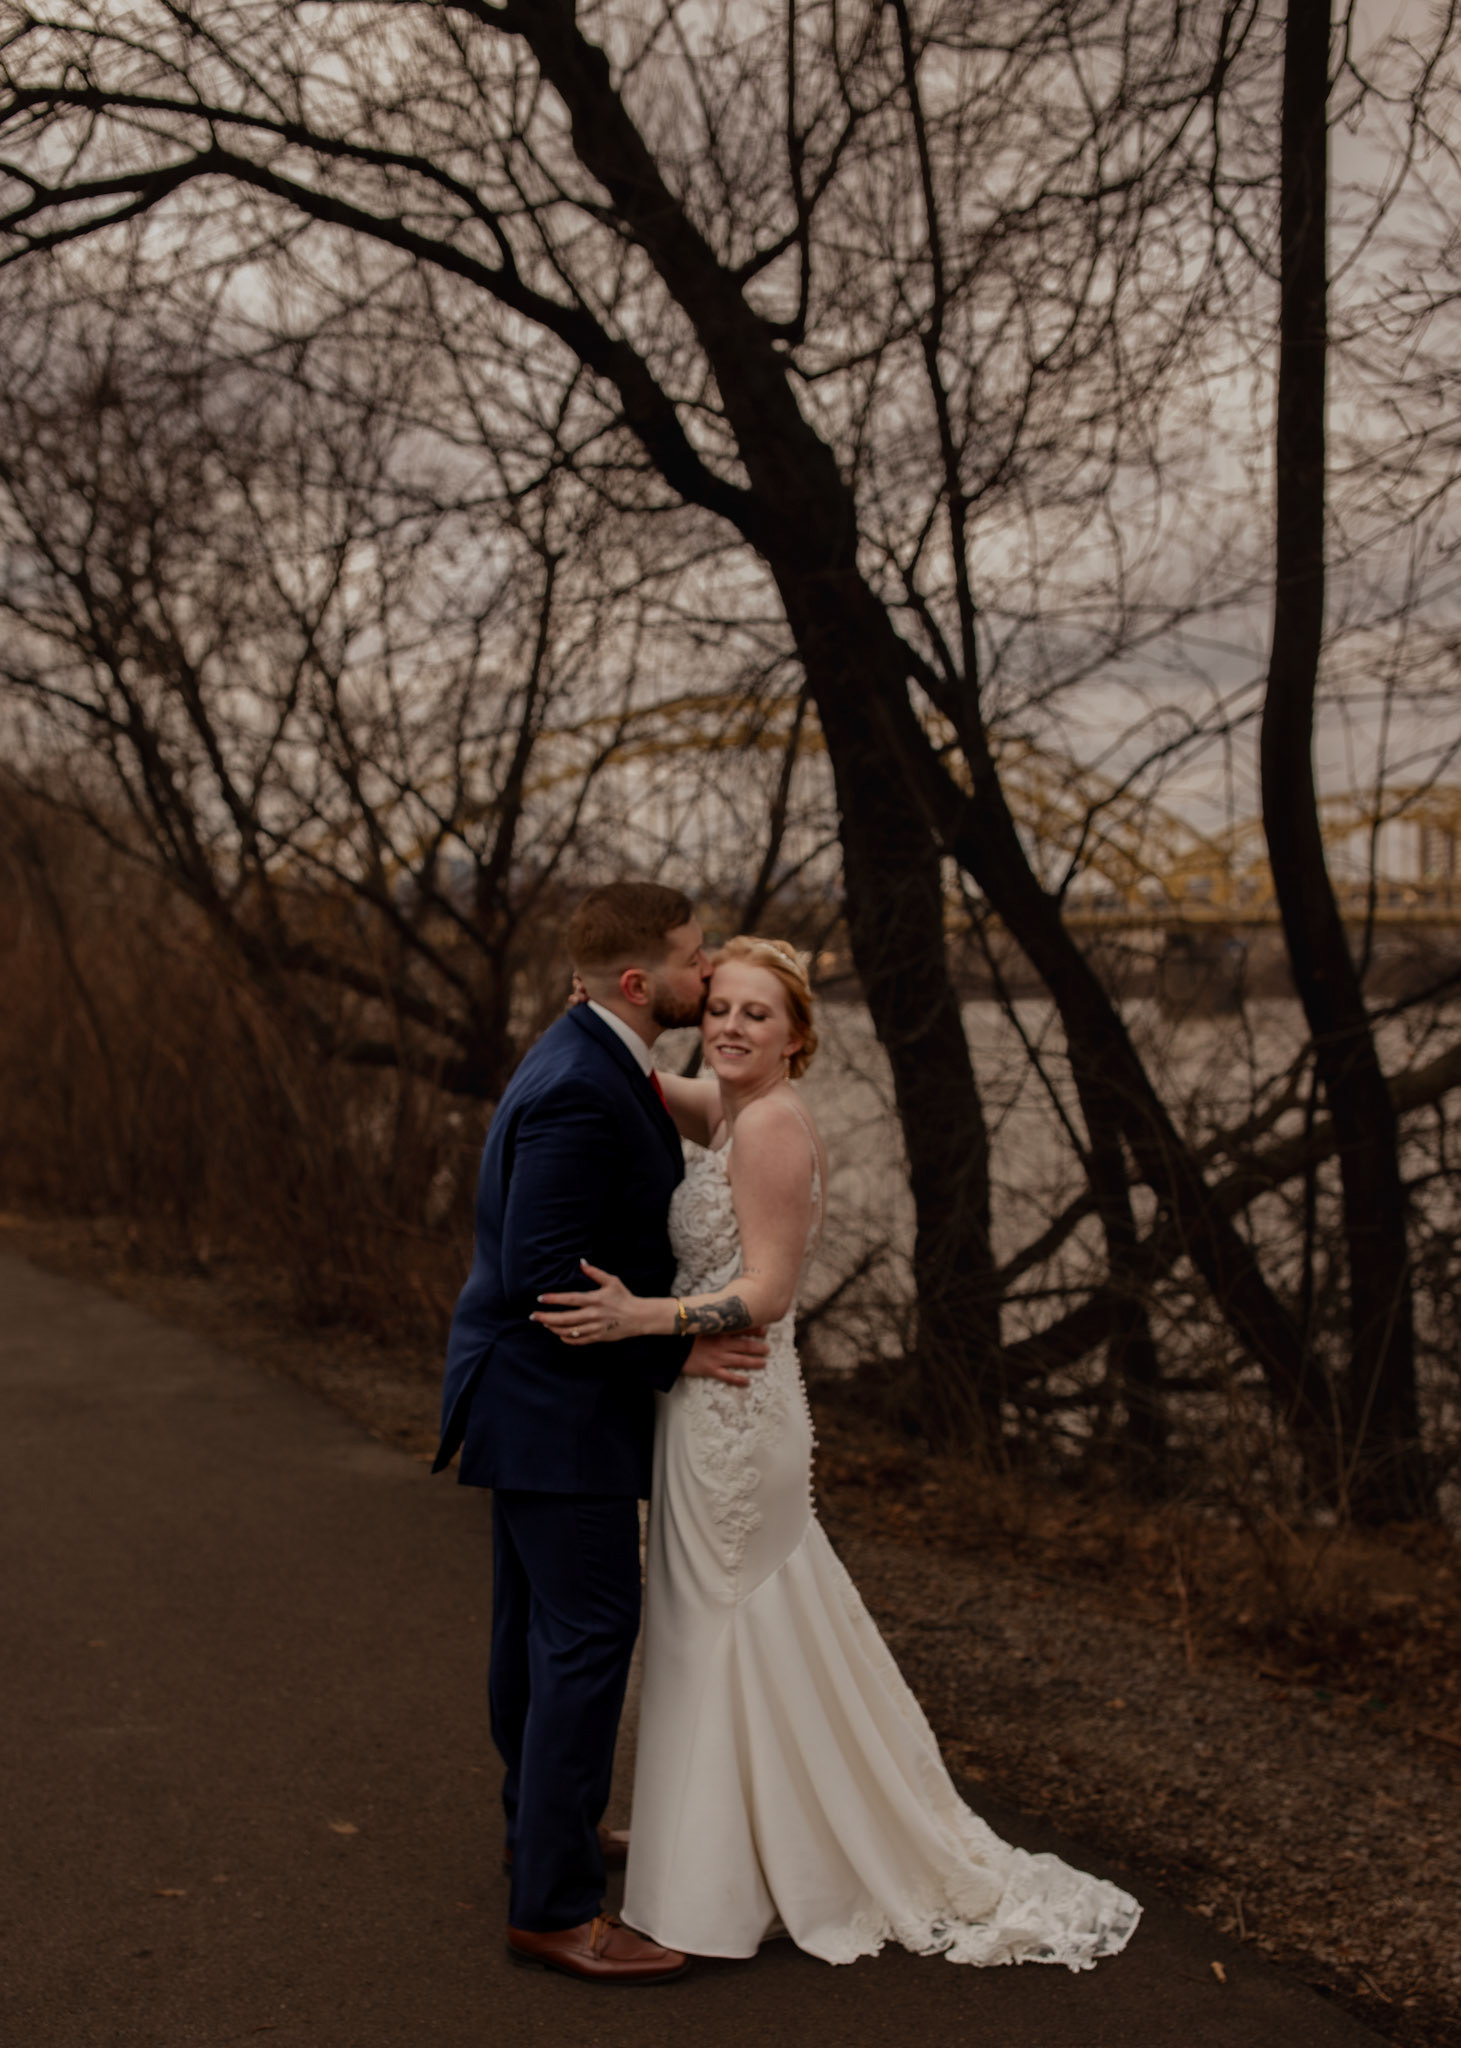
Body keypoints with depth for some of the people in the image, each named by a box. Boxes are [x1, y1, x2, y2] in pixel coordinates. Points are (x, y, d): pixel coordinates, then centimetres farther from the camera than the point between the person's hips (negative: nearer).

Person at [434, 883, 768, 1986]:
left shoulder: (597, 1061, 7)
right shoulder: (581, 1093, -26)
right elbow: (540, 1279, -26)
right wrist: (675, 1353, -19)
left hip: (534, 1391, 11)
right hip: (558, 1399, -11)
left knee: (539, 1624, 22)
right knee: (590, 1634, -4)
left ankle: (545, 1821, 39)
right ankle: (556, 1903, 5)